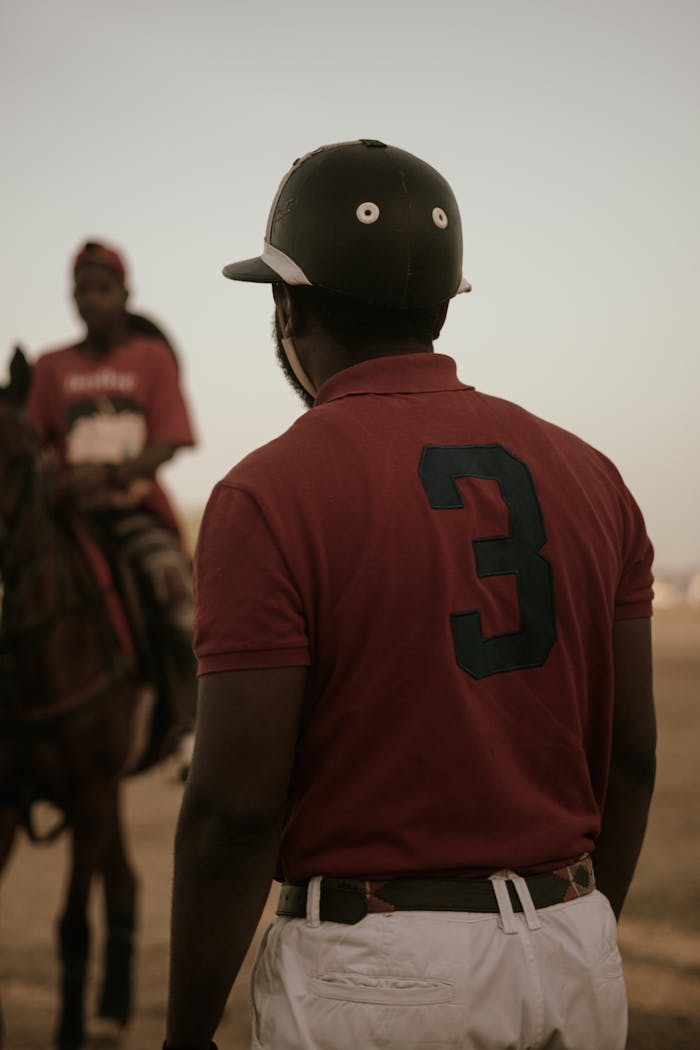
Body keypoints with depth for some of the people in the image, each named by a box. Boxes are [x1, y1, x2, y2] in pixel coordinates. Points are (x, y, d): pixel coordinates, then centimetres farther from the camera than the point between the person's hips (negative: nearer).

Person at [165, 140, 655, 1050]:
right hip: (570, 951, 5)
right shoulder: (586, 478, 5)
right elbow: (630, 754, 8)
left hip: (373, 972, -5)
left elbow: (237, 806, -14)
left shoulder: (269, 498, -12)